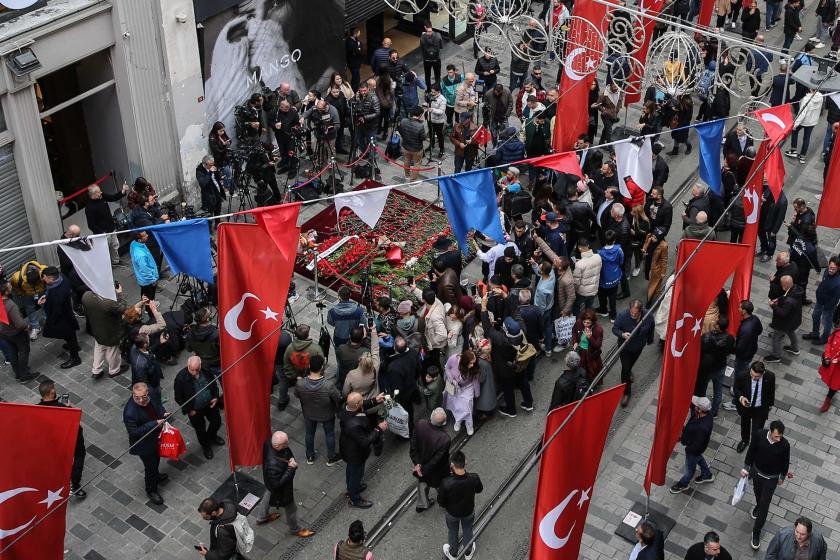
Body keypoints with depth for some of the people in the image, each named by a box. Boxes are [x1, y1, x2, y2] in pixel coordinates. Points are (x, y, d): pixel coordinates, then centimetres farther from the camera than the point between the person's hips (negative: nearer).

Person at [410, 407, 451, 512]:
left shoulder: (420, 425, -29)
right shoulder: (445, 439, -41)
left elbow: (413, 444, -17)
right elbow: (437, 459, -29)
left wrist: (416, 463, -8)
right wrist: (424, 470, -16)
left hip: (421, 462, 4)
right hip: (437, 469, -4)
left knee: (422, 482, 33)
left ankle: (422, 504, 57)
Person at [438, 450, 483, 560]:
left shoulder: (446, 483, -40)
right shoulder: (474, 478, -34)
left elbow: (440, 501, -21)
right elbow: (479, 490, -9)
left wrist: (444, 506, 1)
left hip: (452, 513, -1)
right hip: (469, 512, 1)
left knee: (453, 533, 29)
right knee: (468, 531, 31)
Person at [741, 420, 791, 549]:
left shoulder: (785, 445, -30)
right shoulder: (759, 434, -26)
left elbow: (785, 462, -10)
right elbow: (751, 450, -8)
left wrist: (782, 477, 5)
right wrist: (746, 467, 0)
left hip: (771, 479, -2)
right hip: (757, 472, 2)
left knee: (764, 506, 5)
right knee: (757, 492, 31)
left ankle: (756, 532, 22)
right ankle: (758, 505, 65)